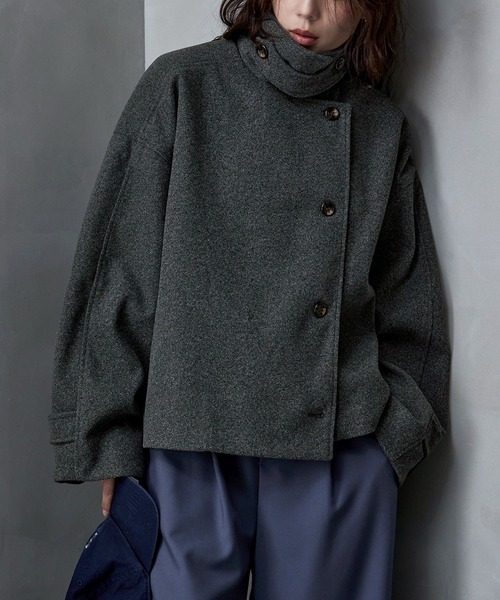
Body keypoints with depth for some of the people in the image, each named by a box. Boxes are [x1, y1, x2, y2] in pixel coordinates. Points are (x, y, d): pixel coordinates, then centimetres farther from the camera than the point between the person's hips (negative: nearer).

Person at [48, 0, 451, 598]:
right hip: (192, 445, -2)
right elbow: (117, 275, -1)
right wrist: (112, 445, -4)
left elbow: (408, 306, 13)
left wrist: (394, 431, 3)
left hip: (343, 455, 2)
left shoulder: (383, 126, 10)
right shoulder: (181, 86, 2)